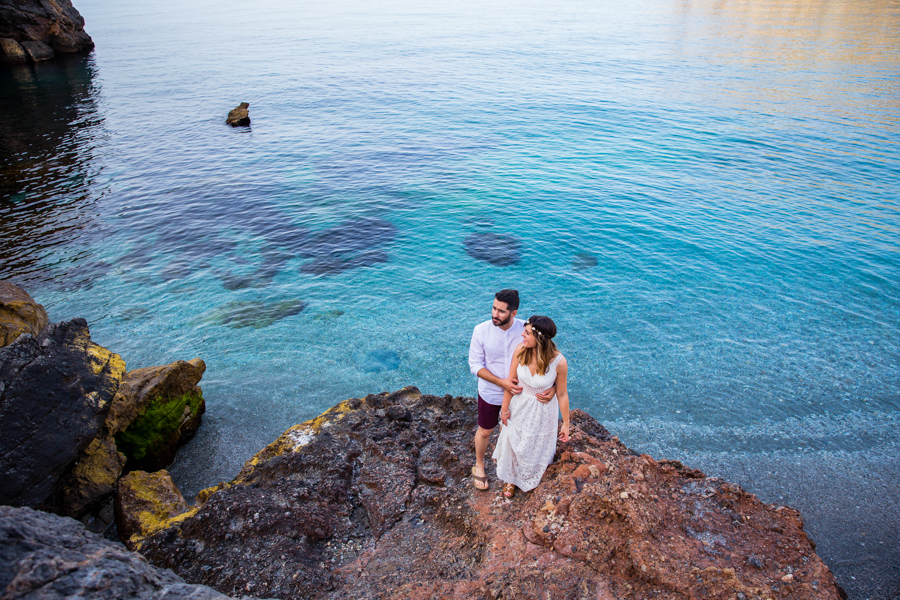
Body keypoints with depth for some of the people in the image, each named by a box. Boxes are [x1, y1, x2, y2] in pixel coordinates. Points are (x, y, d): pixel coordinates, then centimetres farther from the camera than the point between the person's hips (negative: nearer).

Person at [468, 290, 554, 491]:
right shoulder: (481, 330, -22)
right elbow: (475, 365, -16)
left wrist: (552, 386, -28)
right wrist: (501, 382, -26)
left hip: (518, 391, 1)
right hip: (490, 393, -1)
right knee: (485, 431, 18)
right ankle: (479, 465, 46)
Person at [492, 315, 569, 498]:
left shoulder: (559, 362, -30)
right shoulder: (520, 350, -24)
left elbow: (562, 394, -15)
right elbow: (511, 380, -10)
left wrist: (566, 423, -4)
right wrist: (504, 409, 0)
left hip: (542, 412, -2)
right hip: (520, 406, 2)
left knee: (536, 447, 23)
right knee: (513, 443, 23)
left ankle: (529, 479, 57)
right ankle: (511, 478, 54)